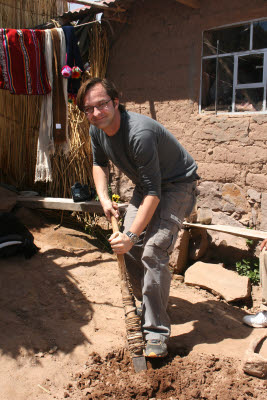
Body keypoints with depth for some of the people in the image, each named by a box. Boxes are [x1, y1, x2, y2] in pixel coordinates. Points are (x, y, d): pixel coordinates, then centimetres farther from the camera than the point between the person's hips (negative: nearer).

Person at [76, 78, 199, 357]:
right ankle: (144, 305, 26)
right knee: (129, 248, 2)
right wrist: (103, 198, -2)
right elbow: (99, 163, 13)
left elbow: (153, 192, -33)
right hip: (145, 184, 8)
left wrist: (132, 235, -35)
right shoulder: (97, 129, -8)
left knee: (153, 251, -21)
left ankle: (156, 330, -10)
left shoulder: (139, 133, -34)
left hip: (177, 185, -8)